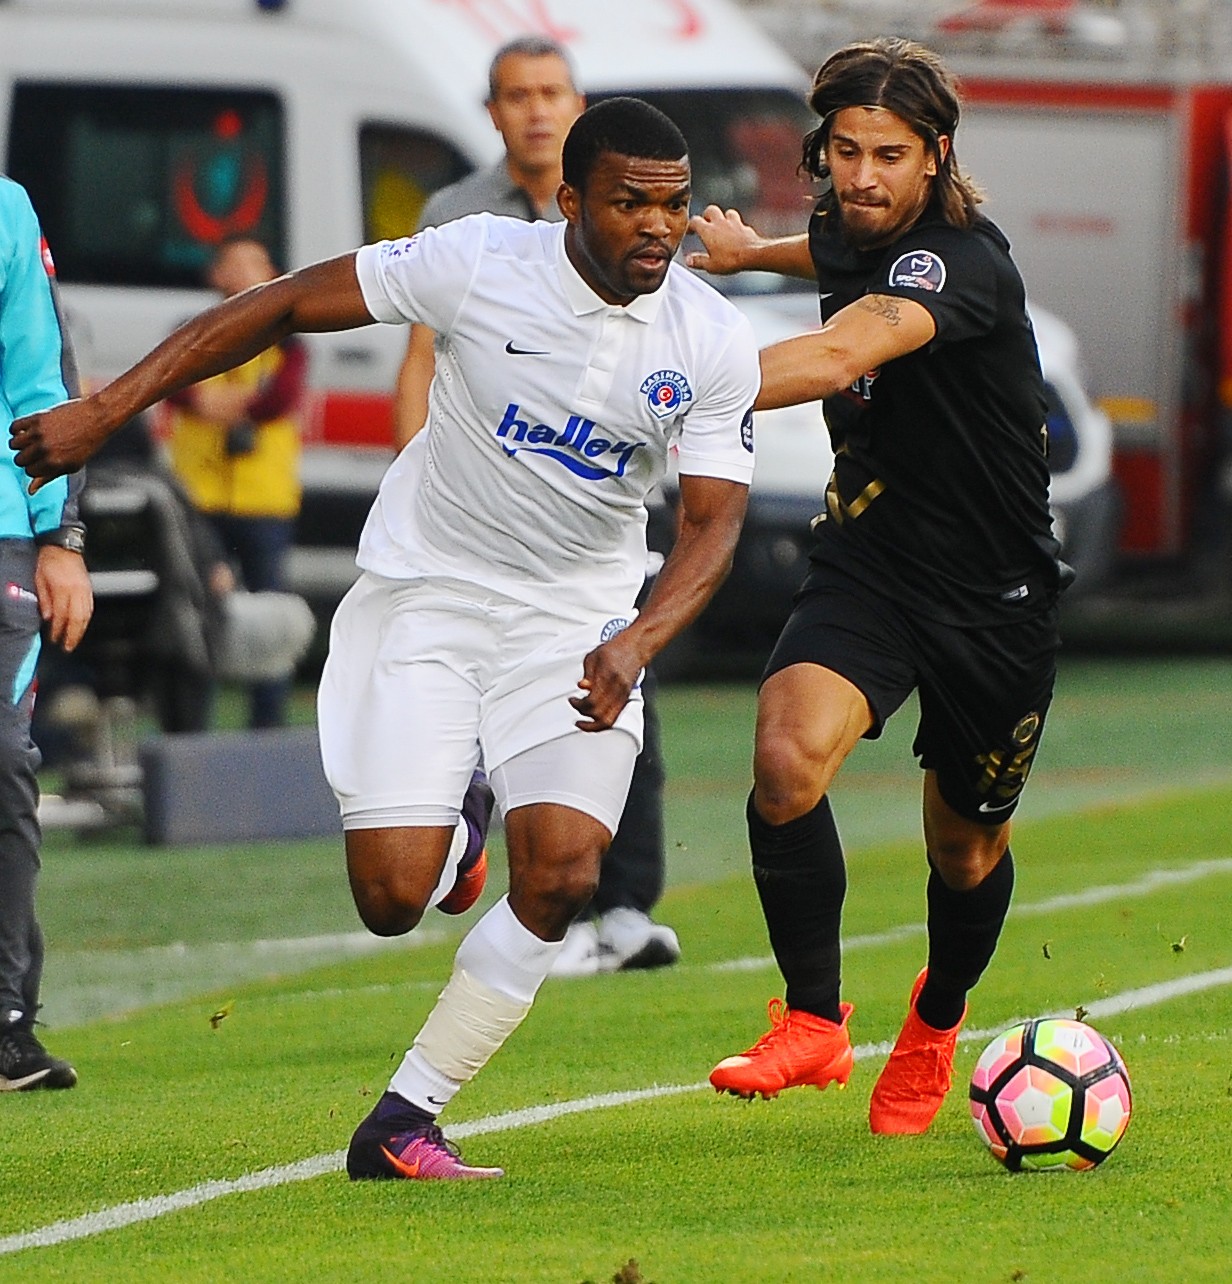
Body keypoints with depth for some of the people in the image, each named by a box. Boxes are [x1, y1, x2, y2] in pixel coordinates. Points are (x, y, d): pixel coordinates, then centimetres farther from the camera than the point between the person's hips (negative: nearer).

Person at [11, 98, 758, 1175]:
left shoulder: (713, 343, -10)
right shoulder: (479, 264, -17)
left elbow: (714, 521, -8)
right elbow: (283, 307, -10)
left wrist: (634, 644, -28)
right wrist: (104, 411, -13)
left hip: (578, 623, 2)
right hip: (423, 595, -2)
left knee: (560, 880, -18)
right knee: (392, 901, -11)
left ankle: (403, 1122, -5)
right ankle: (441, 850, 29)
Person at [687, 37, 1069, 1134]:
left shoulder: (963, 262, -26)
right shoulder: (853, 235, -3)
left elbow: (841, 356, -46)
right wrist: (756, 251, 43)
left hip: (995, 598, -4)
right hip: (867, 568, 4)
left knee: (967, 850, 14)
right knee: (787, 764, -25)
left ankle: (938, 1016, 45)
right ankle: (814, 1020, -12)